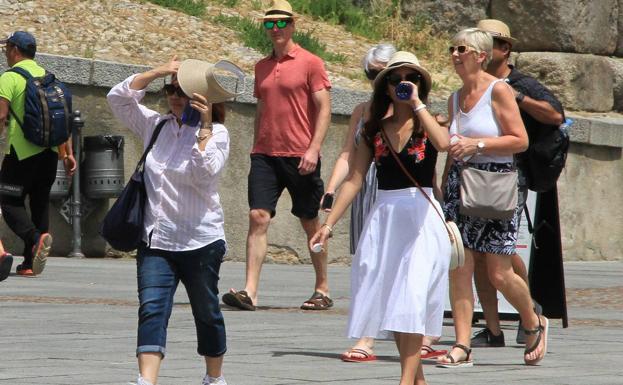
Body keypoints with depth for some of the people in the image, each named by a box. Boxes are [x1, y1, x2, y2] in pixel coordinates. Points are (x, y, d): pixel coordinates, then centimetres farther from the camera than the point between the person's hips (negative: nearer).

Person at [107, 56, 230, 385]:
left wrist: (204, 127, -20)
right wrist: (158, 72, -6)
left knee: (206, 312, 12)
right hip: (155, 240, 3)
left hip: (200, 241, -3)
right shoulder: (155, 125, 9)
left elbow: (206, 175, -18)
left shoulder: (216, 133, -4)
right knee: (152, 310, -13)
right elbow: (118, 98, 3)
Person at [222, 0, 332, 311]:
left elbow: (324, 108, -7)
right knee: (258, 217, -10)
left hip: (300, 156, -4)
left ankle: (322, 291, 18)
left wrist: (313, 149, -16)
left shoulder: (310, 63, -3)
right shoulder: (262, 67, 14)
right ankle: (249, 292, -17)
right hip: (265, 154, 4)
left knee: (310, 222, 7)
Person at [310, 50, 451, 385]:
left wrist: (417, 104, -15)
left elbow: (443, 143, -24)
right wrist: (329, 224, 3)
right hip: (383, 219, 4)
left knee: (411, 299, -14)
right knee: (388, 301, 5)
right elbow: (354, 180, 9)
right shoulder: (375, 131, 10)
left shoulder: (428, 124, 1)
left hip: (421, 218, -4)